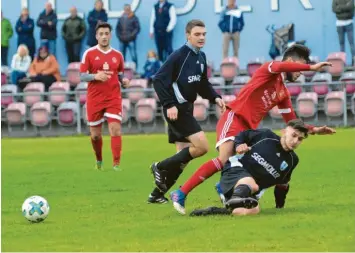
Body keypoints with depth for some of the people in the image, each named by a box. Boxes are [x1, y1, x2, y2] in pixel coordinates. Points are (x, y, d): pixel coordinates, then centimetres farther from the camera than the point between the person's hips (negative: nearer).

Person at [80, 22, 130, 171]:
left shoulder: (117, 55, 7)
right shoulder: (89, 54, -1)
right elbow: (82, 76, -2)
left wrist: (124, 81, -6)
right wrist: (95, 76, -21)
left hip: (113, 98, 1)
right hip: (95, 99, 0)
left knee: (115, 129, -14)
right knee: (95, 134, 8)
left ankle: (116, 164, -13)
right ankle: (99, 161, 31)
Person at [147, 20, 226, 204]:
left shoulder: (201, 57, 12)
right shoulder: (179, 56, -14)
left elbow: (202, 84, 21)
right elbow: (159, 80, -17)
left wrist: (215, 98, 4)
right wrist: (169, 105, -23)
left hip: (187, 109, 9)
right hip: (176, 110, -9)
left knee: (183, 156, 8)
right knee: (202, 146, -16)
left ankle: (157, 194, 15)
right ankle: (160, 167, -2)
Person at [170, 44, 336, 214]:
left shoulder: (283, 93, 21)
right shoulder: (269, 69, -1)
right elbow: (281, 67, -27)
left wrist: (314, 130, 11)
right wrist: (311, 67, -27)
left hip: (249, 129, 9)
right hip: (234, 118, -9)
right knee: (224, 160, -26)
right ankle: (181, 194, -24)